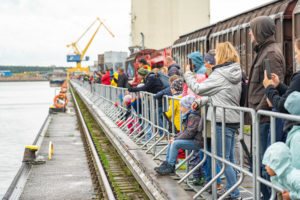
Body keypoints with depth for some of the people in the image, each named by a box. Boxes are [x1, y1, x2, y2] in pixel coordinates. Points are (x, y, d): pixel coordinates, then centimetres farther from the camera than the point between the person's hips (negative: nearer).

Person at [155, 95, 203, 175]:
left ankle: (170, 167, -15)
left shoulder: (194, 117, -18)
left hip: (196, 142, -11)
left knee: (175, 144, -21)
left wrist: (176, 139, -15)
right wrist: (176, 138, 4)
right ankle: (166, 164, 8)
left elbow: (189, 133, -23)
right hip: (191, 140, 11)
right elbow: (185, 131, 18)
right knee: (171, 142, 9)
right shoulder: (188, 115, 14)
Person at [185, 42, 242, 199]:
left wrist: (188, 74, 7)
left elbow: (199, 89, -6)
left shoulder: (219, 75, -16)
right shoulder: (236, 74, 11)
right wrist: (200, 102, 9)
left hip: (222, 121, -9)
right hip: (233, 120, 9)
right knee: (229, 157, 16)